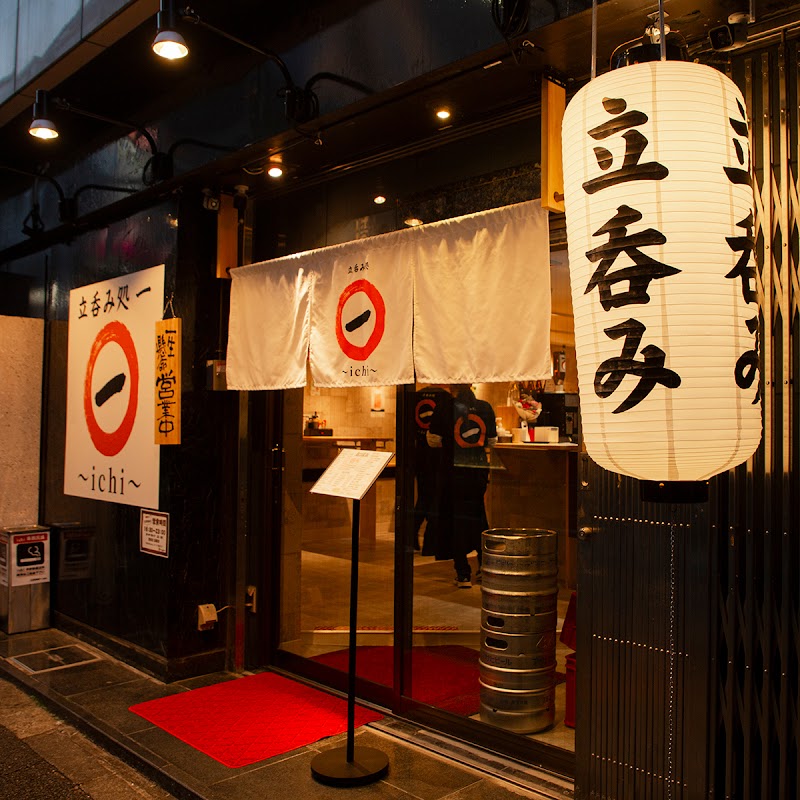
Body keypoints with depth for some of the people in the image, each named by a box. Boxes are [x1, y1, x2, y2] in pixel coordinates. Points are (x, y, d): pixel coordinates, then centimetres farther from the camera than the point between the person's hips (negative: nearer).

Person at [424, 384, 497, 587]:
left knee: (455, 518, 6)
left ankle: (463, 574, 6)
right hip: (479, 468, 3)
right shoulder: (485, 407, 0)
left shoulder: (444, 407, -8)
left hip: (453, 469, -3)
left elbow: (433, 439, -5)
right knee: (478, 516, 21)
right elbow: (492, 440, 9)